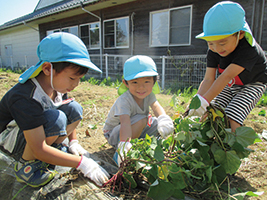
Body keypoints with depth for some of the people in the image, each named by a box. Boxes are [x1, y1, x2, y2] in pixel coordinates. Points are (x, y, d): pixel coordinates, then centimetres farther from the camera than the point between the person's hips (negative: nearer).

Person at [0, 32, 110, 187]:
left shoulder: (57, 86, -12)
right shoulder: (25, 98, -35)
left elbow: (71, 116, 7)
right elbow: (39, 150, -35)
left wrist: (74, 142, -1)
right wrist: (81, 163, -34)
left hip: (35, 131, 6)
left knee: (74, 109, -16)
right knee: (55, 119, -35)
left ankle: (54, 148, 1)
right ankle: (25, 166, -11)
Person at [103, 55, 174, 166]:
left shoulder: (149, 94, -11)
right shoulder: (124, 100, -32)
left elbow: (156, 107, -26)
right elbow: (125, 123, -45)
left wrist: (164, 119, -49)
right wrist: (125, 144, -60)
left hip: (136, 130, 7)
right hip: (114, 133, -6)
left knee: (158, 122, -10)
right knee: (141, 120, -33)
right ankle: (120, 152, -21)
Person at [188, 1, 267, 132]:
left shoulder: (249, 49, -34)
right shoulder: (213, 51, -17)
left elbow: (226, 76, -44)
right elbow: (208, 79, -22)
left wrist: (204, 101, -49)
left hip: (252, 84, -5)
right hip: (229, 86, 5)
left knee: (232, 119, -22)